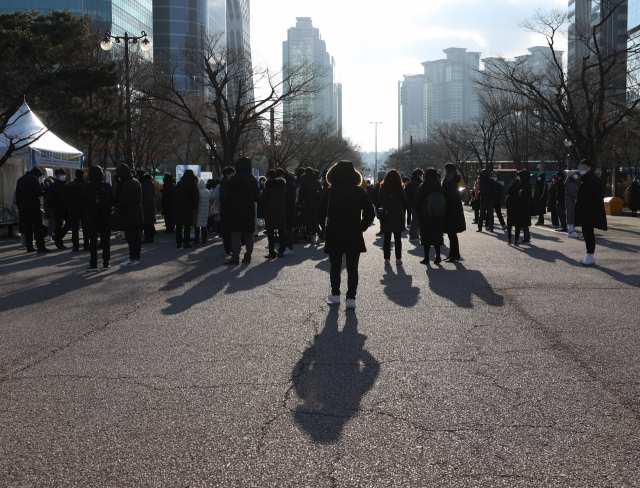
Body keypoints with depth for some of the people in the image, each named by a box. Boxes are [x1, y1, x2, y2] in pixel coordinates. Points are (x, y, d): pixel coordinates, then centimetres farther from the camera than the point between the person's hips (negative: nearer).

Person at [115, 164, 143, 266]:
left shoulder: (126, 184, -17)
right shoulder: (136, 182, 12)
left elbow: (124, 201, -22)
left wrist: (119, 211, -6)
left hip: (128, 216, -9)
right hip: (137, 215, 9)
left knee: (130, 238, -6)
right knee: (136, 236, 12)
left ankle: (132, 259, -5)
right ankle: (137, 258, 17)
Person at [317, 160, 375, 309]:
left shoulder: (330, 192, -6)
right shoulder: (359, 192, -1)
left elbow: (321, 213, -10)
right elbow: (370, 214, -1)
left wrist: (327, 229, 2)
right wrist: (361, 228, 8)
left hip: (334, 237, -1)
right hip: (354, 237, 1)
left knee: (335, 267, 14)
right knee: (352, 268, 3)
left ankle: (335, 295, 23)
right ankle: (351, 298, -2)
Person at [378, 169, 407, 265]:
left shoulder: (383, 188, -2)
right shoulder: (399, 189, -9)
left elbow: (380, 201, 7)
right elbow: (404, 202, -1)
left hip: (386, 218, 1)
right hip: (398, 217, -1)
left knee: (386, 239, 7)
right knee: (398, 239, 6)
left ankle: (387, 258, 5)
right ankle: (398, 258, 6)